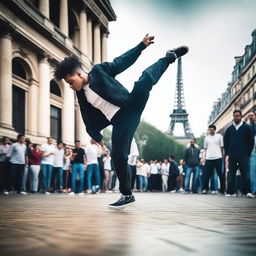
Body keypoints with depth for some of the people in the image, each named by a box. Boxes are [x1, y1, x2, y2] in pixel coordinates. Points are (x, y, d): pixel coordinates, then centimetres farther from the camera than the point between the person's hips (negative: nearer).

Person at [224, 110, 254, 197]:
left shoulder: (247, 128, 4)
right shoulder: (229, 129, 12)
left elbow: (251, 141, 3)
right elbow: (225, 142, 18)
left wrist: (248, 153, -1)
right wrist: (228, 153, 9)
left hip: (243, 156, -3)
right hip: (232, 156, 3)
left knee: (245, 174, -6)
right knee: (231, 174, 2)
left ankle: (247, 191, -5)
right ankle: (230, 192, 3)